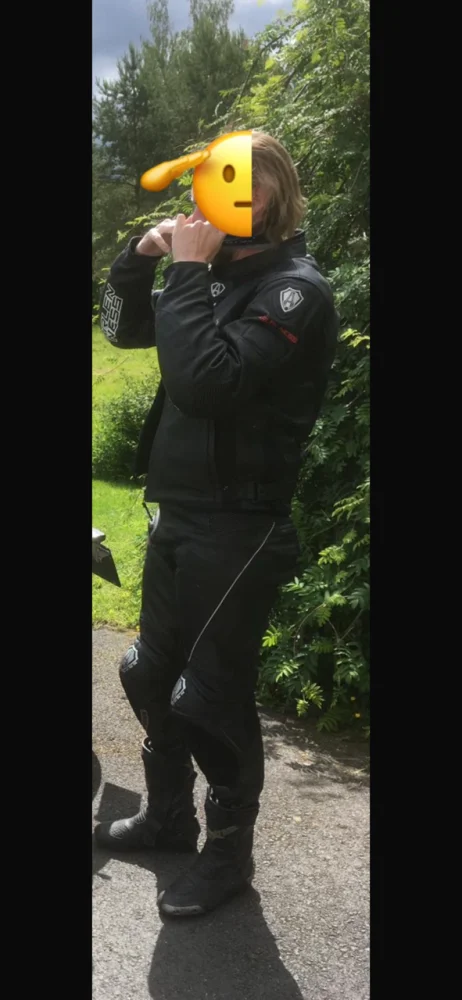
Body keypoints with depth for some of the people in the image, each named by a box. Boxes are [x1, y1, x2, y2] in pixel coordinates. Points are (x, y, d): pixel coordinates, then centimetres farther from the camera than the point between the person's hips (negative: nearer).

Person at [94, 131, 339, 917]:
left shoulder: (294, 289, -14)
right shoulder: (220, 276, 10)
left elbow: (207, 381, -27)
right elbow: (123, 328, 18)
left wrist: (187, 271, -18)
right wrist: (141, 256, 2)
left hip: (238, 528, -8)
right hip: (178, 516, 8)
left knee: (210, 696, 0)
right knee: (151, 676, 18)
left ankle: (229, 851, 19)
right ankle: (169, 815, 37)